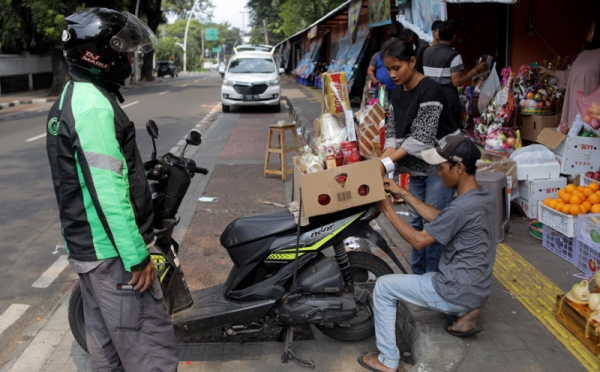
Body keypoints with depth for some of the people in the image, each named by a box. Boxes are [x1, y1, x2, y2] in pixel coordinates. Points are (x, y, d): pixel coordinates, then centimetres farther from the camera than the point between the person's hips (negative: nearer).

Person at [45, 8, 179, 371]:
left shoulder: (70, 99, 13)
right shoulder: (94, 105, -20)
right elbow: (108, 191, -25)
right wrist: (136, 256, -22)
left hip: (85, 246, 10)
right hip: (113, 251, -10)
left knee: (104, 336, 20)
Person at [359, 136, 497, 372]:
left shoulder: (462, 208, -26)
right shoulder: (485, 197, 2)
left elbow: (419, 241, -16)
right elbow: (439, 220, 11)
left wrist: (389, 212, -7)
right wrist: (405, 195, 8)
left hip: (456, 293, -9)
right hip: (477, 290, 9)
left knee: (384, 287, 1)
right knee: (426, 279, 35)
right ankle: (466, 311, 16)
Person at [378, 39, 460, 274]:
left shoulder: (430, 91, -21)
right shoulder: (398, 93, 4)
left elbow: (421, 138, -26)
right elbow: (393, 133, 1)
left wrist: (387, 163, -30)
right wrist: (381, 160, -17)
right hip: (418, 167, 8)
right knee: (416, 221, 11)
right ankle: (418, 275, 23)